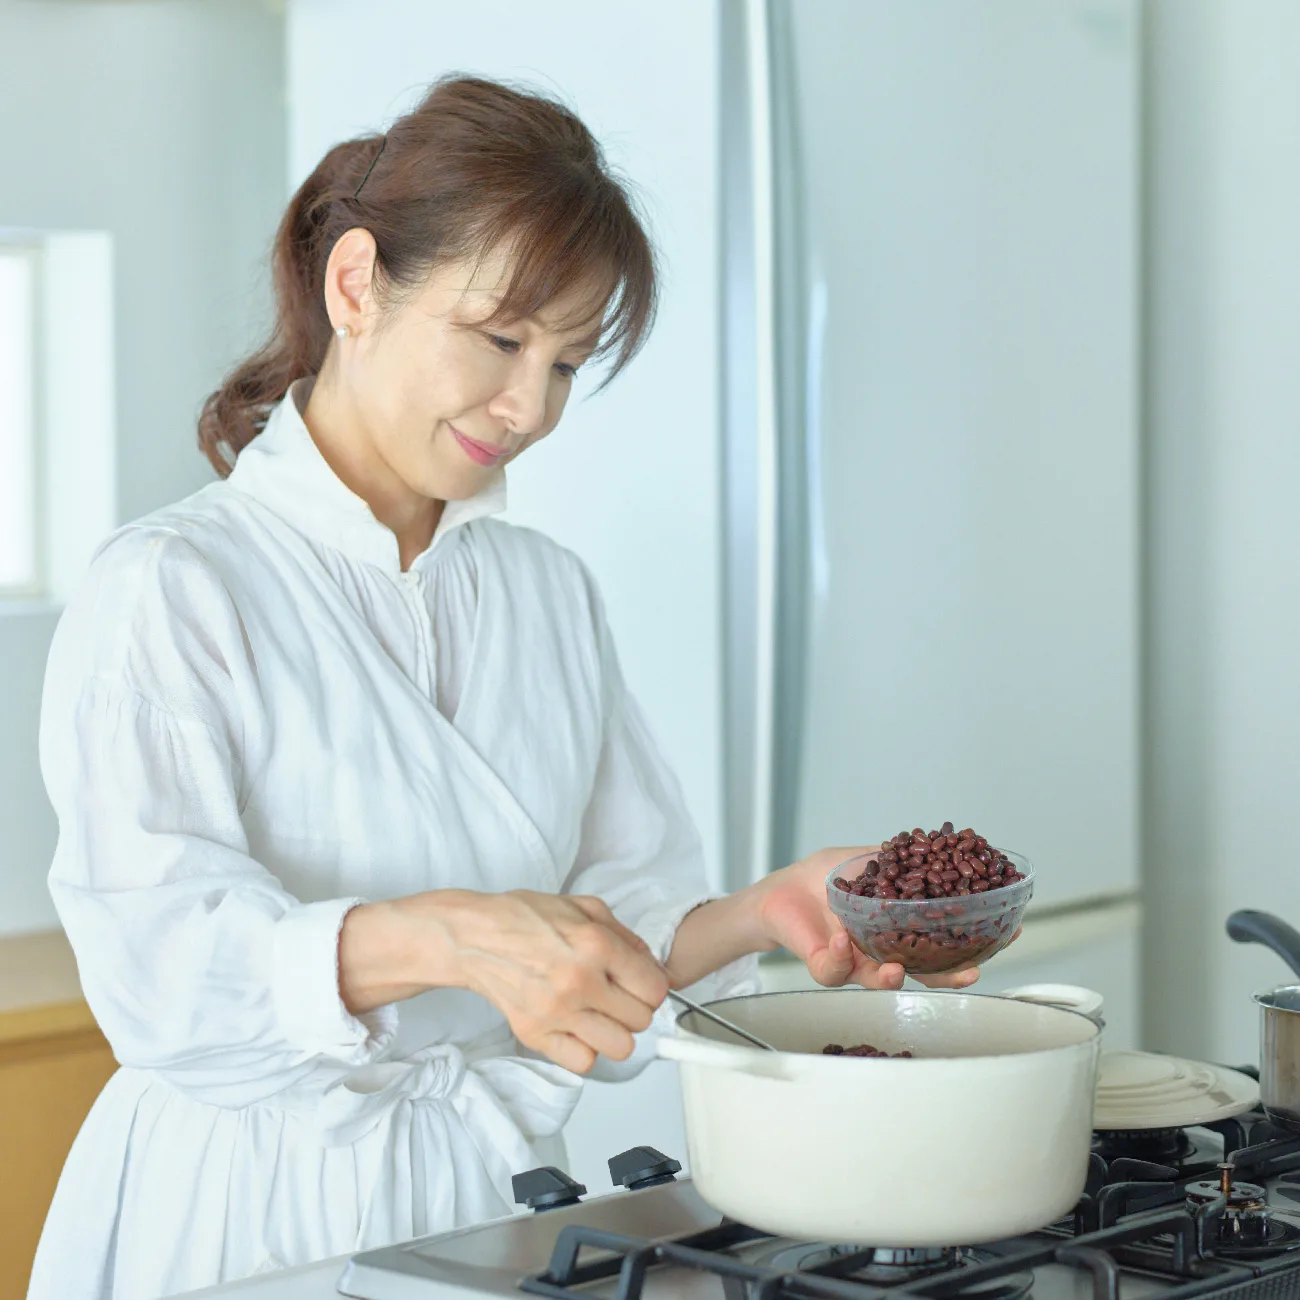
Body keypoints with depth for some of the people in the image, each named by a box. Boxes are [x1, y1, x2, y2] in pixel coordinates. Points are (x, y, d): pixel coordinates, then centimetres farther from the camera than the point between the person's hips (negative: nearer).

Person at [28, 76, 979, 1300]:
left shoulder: (549, 594, 11)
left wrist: (761, 913, -9)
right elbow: (165, 963, -20)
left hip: (488, 1199, 5)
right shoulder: (167, 591, -8)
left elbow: (617, 927, 11)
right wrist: (444, 936, -34)